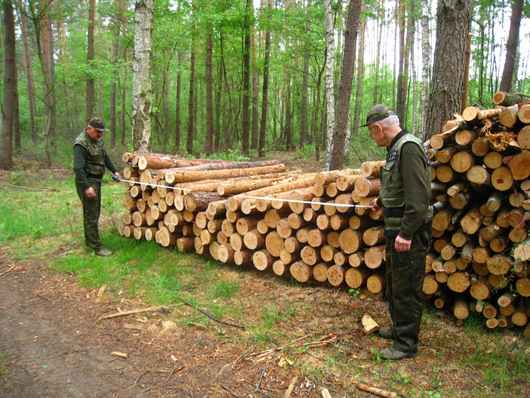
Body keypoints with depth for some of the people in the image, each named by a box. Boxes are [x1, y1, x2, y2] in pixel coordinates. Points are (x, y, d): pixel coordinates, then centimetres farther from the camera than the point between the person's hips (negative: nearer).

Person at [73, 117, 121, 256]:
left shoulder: (98, 140, 11)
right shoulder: (81, 144, -19)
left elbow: (105, 158, 25)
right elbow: (78, 168, -24)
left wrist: (114, 171, 16)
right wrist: (87, 187, -28)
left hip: (96, 181, 10)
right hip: (87, 182, -10)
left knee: (93, 212, 18)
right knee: (92, 215, -6)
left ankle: (89, 241, 30)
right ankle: (97, 246, -2)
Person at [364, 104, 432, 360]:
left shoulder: (409, 148, -20)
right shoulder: (396, 148, 12)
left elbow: (418, 196, -27)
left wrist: (406, 233, -28)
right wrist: (382, 201, 35)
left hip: (409, 233, -11)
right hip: (397, 230, 11)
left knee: (406, 288, 0)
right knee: (393, 282, 22)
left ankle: (406, 344, 13)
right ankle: (400, 328, 38)